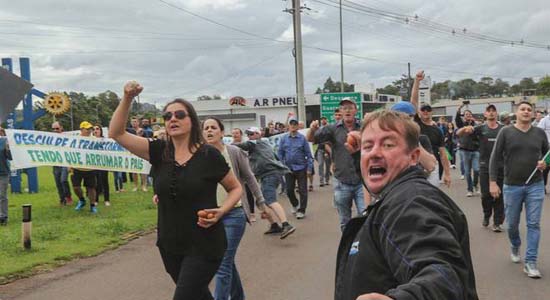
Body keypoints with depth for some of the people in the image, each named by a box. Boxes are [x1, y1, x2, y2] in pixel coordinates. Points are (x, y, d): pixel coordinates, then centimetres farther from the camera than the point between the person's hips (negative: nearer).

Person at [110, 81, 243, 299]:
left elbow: (236, 188, 1)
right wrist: (127, 98, -18)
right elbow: (116, 133, -6)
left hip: (204, 246, -5)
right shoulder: (159, 151, -1)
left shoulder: (209, 155, -10)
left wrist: (220, 211, -16)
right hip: (170, 245, 5)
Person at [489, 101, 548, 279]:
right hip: (512, 186, -1)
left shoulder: (540, 133, 4)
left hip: (535, 185, 1)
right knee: (512, 224, 11)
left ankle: (530, 263, 4)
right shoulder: (506, 132, -3)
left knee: (533, 224, -2)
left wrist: (545, 163, -7)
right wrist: (493, 182, -9)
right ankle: (515, 247, 41)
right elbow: (496, 158, -4)